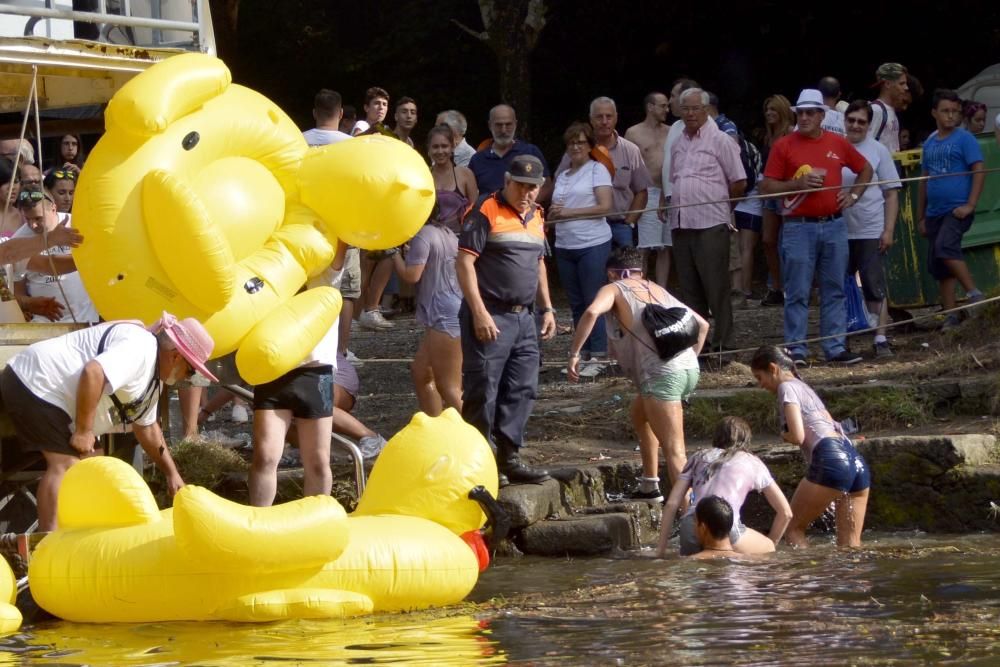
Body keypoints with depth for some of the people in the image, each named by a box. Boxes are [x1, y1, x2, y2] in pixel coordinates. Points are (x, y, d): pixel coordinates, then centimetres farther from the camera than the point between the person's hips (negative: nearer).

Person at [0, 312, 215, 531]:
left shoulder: (153, 375, 16)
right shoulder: (140, 348, -20)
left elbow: (146, 426, 27)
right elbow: (93, 373, -34)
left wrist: (171, 472, 24)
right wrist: (84, 431, -26)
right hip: (33, 383, -11)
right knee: (65, 464, -18)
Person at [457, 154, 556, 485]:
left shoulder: (535, 216, 16)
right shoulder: (486, 211, -8)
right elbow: (464, 262, -13)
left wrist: (547, 308, 19)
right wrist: (479, 312, -18)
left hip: (524, 318, 8)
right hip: (490, 317, -8)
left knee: (521, 391, 8)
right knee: (483, 392, -6)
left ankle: (508, 457, 15)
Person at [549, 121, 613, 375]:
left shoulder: (597, 169, -1)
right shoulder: (562, 174, 17)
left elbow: (604, 206, -11)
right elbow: (556, 209, 23)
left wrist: (568, 212, -13)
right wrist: (553, 213, -2)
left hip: (592, 244, -6)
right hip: (565, 246, 6)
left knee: (592, 301, -6)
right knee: (576, 303, 7)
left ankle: (599, 356, -4)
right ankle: (584, 353, 12)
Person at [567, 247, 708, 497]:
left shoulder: (615, 290, 8)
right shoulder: (658, 290, 26)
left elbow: (592, 311, -15)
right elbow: (702, 324, 27)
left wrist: (574, 353, -10)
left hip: (661, 373, -7)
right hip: (689, 369, 7)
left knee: (674, 451, -12)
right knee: (640, 412, 33)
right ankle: (650, 487, 38)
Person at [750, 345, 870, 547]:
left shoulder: (787, 387, 3)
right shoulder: (806, 388, 29)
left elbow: (797, 436, -8)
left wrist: (784, 435, 13)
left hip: (831, 461, -8)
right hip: (858, 462, 8)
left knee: (793, 528, 4)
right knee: (850, 545, 7)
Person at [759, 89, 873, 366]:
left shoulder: (838, 144, 9)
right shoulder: (784, 146, 0)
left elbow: (865, 169, 24)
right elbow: (766, 186, -1)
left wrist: (853, 194, 10)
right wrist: (797, 184, -14)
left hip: (834, 226, 3)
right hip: (799, 227, -3)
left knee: (835, 290, 6)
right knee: (797, 293, -2)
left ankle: (836, 347, 10)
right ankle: (796, 350, 1)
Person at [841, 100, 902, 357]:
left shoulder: (878, 151, 0)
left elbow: (892, 193, 1)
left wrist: (888, 230, -7)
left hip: (871, 232, -2)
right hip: (839, 231, 2)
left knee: (876, 287, -3)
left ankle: (880, 339, 0)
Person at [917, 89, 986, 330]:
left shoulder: (964, 138, -4)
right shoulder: (930, 143, 13)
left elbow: (979, 171, -10)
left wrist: (970, 205, -17)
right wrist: (921, 217, 17)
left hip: (957, 209, -7)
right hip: (935, 212, 7)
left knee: (945, 247, -28)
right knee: (937, 265, 5)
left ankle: (974, 294, -19)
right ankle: (951, 315, 10)